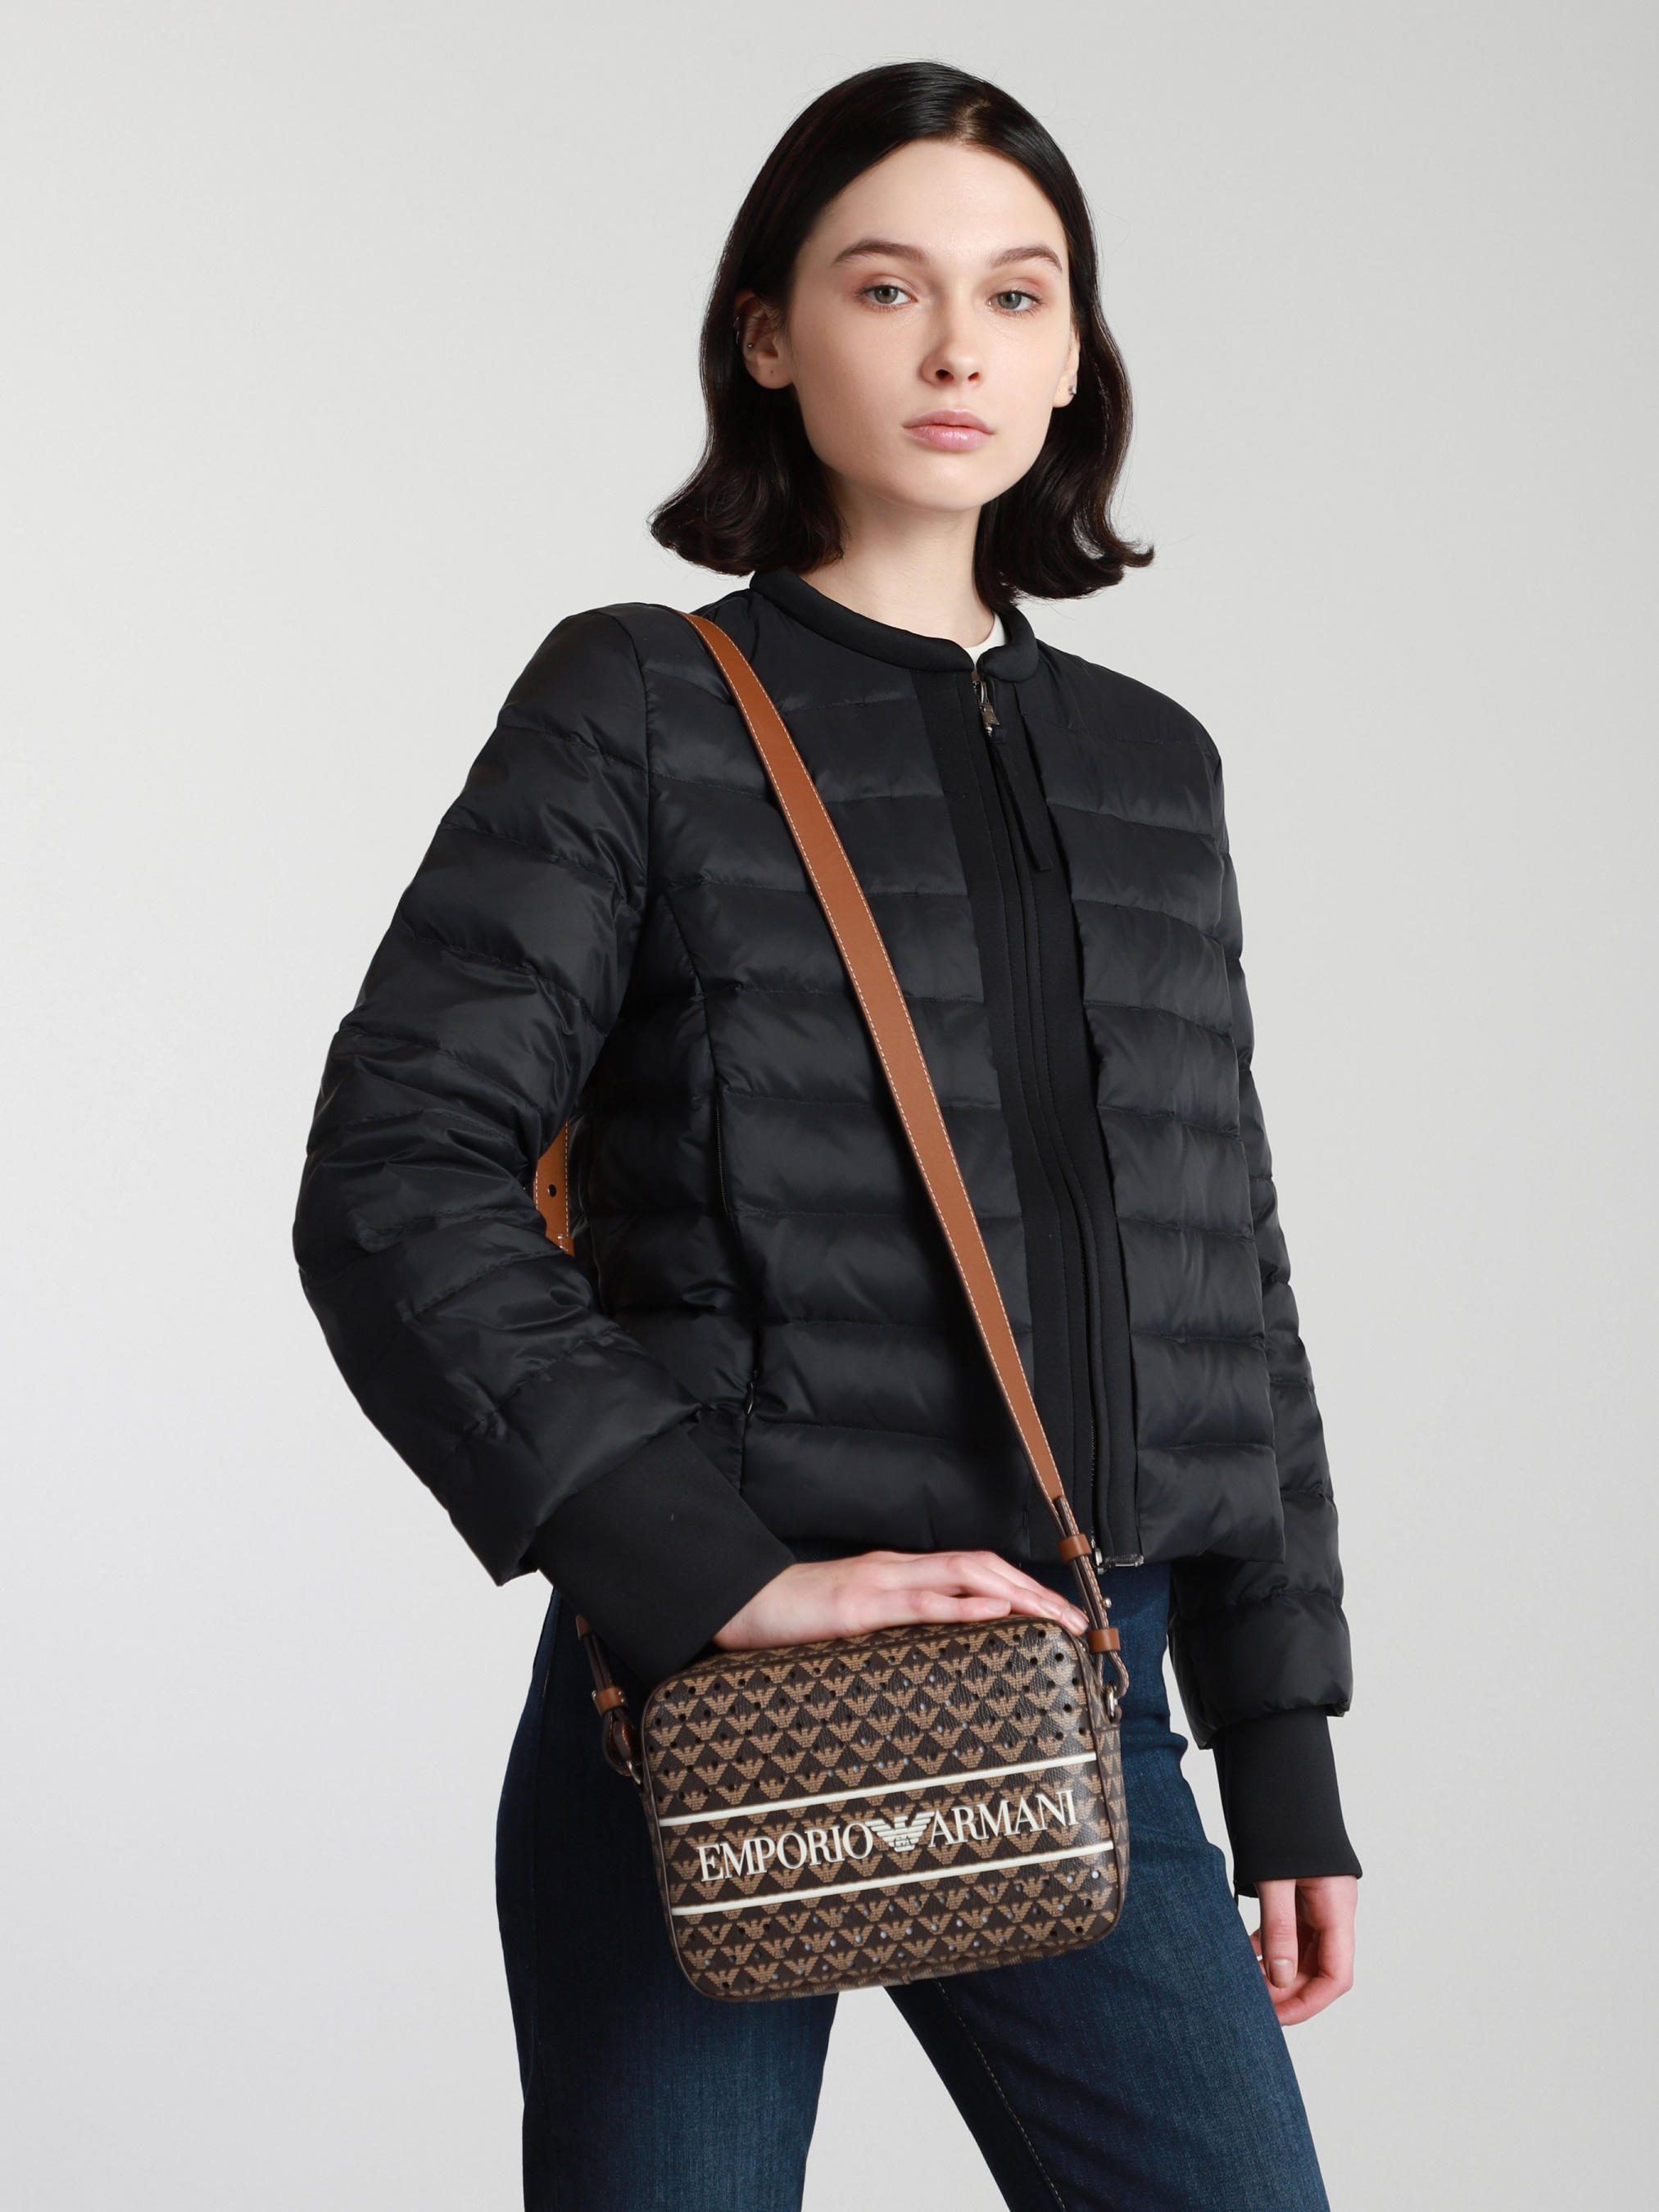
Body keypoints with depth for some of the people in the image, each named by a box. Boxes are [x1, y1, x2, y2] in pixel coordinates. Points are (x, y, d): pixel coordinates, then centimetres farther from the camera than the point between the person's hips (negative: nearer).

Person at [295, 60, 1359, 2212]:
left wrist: (1287, 1763, 12)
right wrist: (722, 1575, -20)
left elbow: (1223, 1281, 15)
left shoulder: (1150, 767, 12)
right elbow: (394, 1184, -12)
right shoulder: (636, 710, -1)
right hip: (706, 1710, -4)